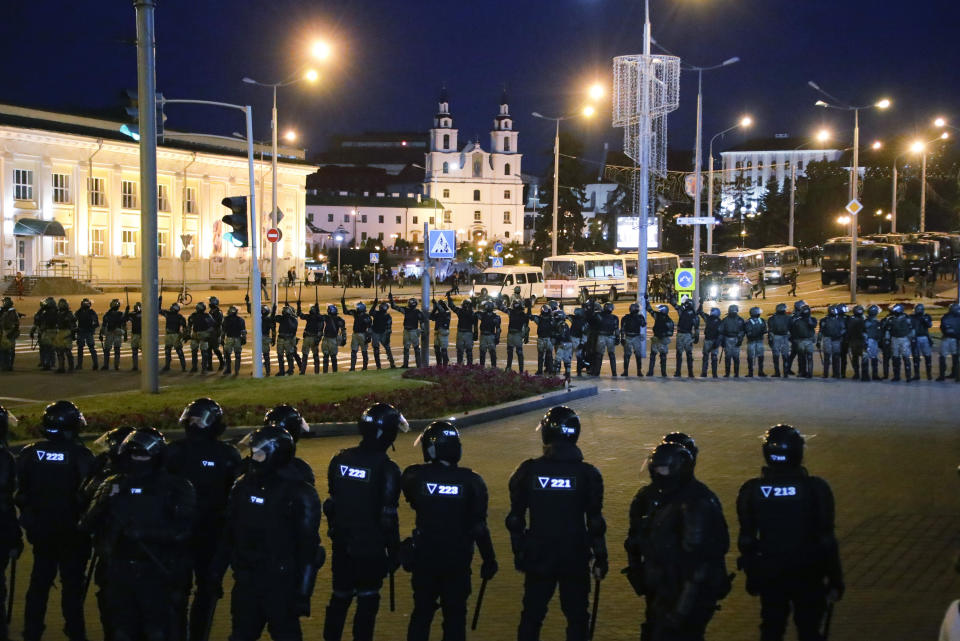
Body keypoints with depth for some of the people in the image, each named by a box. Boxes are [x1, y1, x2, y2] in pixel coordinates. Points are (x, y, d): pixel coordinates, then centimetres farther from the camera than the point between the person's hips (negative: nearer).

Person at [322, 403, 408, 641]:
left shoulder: (340, 460, -1)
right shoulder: (386, 469, -18)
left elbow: (331, 505, 7)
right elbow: (388, 517, -16)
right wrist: (394, 552, -6)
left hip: (342, 544, 5)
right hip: (371, 548, -5)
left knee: (340, 597, 17)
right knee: (367, 601, 6)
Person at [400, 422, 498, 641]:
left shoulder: (415, 476, -11)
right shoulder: (471, 481, -10)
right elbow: (479, 527, -8)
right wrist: (489, 559, 1)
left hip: (424, 558, 1)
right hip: (458, 560, -1)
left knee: (421, 613, 15)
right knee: (455, 615, 10)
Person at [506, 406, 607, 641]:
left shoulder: (529, 470, -6)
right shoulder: (587, 474, -8)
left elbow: (515, 518, 0)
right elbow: (595, 522, -5)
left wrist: (519, 552, 12)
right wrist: (600, 558, 4)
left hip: (538, 557, 1)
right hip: (575, 559, -1)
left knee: (531, 616, 12)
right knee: (576, 617, 10)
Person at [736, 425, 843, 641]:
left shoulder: (751, 491, -9)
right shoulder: (815, 489, -15)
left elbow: (746, 540, -1)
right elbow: (827, 540, -11)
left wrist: (752, 576, 12)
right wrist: (835, 580, -2)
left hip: (768, 575, 2)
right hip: (808, 574, -1)